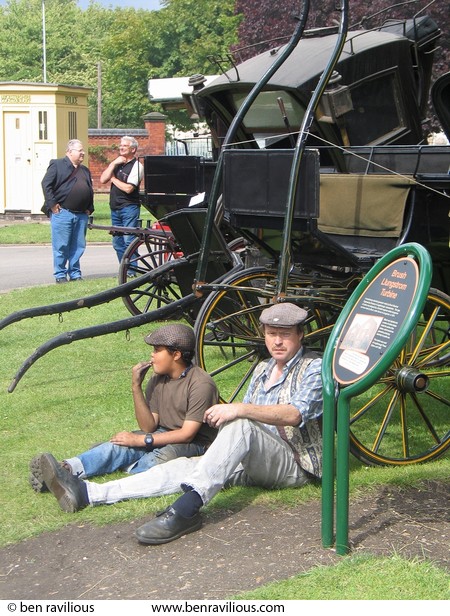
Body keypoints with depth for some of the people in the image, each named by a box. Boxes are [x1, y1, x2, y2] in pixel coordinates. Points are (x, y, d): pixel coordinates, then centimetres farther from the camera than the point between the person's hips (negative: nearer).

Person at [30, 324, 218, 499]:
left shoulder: (201, 384, -16)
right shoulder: (158, 380, 5)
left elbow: (187, 433, -20)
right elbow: (149, 427, -1)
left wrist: (141, 440, -21)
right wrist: (136, 387, -12)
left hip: (195, 442, -5)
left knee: (160, 458, -37)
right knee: (120, 445, -22)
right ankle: (65, 470, -42)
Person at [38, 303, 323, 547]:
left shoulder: (314, 368, -3)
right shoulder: (263, 369, 22)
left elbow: (294, 414, -20)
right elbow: (248, 414, 22)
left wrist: (240, 409, -30)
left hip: (294, 465, -7)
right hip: (255, 463, 7)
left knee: (241, 425, -34)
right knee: (185, 466, -12)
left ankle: (187, 508, -45)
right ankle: (88, 493, -21)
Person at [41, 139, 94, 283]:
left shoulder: (85, 170, 22)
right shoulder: (57, 165, 1)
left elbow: (90, 190, 25)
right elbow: (46, 184, -6)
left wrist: (89, 208, 12)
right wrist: (52, 204, -11)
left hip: (82, 215, 6)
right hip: (62, 212, -6)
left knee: (79, 247, 6)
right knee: (61, 246, -3)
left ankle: (75, 274, 15)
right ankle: (60, 275, 3)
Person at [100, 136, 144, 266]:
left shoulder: (136, 166, -6)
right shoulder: (117, 163, 16)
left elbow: (128, 188, -16)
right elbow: (103, 180, 4)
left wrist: (113, 179, -3)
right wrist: (113, 163, -4)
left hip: (129, 207, -7)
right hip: (115, 207, 8)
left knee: (128, 240, -10)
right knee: (117, 242, 10)